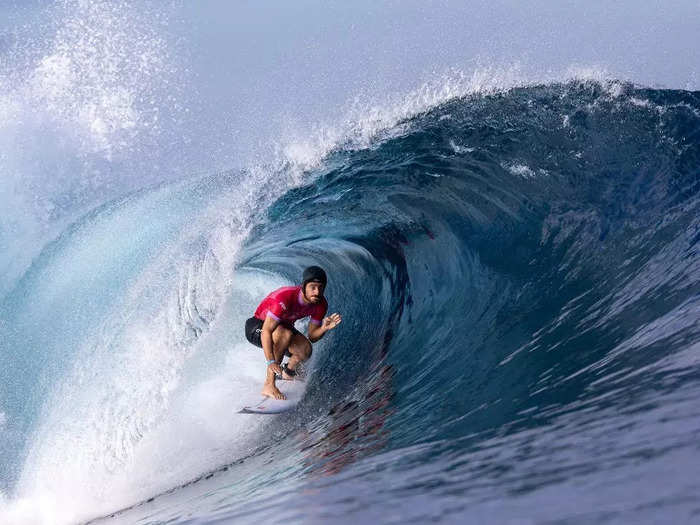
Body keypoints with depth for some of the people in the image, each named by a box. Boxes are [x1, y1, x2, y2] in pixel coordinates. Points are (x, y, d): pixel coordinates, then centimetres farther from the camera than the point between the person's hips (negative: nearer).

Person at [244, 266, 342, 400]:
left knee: (305, 350, -22)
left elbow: (312, 337, -9)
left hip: (284, 327, 6)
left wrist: (324, 328, -31)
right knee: (285, 334, -37)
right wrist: (271, 361, -45)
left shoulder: (320, 304, -15)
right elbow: (267, 331, -36)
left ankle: (287, 372, 13)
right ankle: (269, 385, -32)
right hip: (257, 327, -6)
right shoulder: (285, 297, -36)